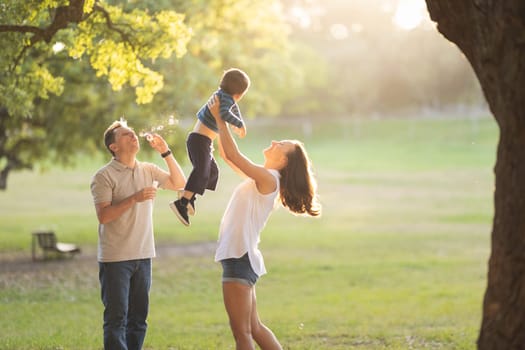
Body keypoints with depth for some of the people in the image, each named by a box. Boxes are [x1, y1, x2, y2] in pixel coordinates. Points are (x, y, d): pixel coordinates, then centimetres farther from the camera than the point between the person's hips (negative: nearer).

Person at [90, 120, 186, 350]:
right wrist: (134, 199, -23)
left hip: (143, 256, 6)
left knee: (138, 319, 10)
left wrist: (165, 152, 1)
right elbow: (103, 216, -16)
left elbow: (179, 183, 11)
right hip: (115, 259, -6)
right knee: (116, 318, -5)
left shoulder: (148, 171, 10)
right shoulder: (104, 176, -8)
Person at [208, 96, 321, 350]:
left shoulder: (268, 178, -12)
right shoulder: (260, 177, 14)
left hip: (241, 258, -10)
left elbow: (233, 155, -20)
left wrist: (219, 119, -13)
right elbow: (227, 155, 21)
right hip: (238, 256, 10)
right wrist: (218, 122, 13)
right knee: (253, 328, 17)